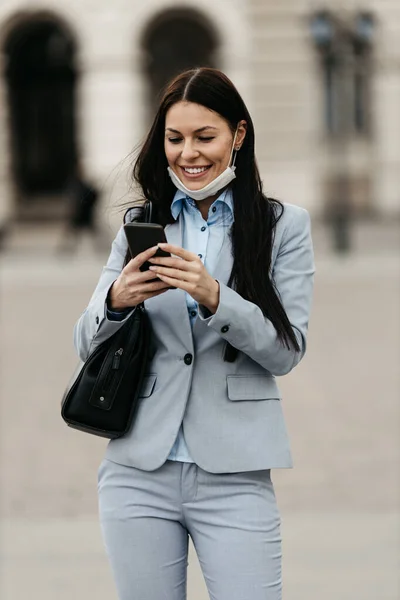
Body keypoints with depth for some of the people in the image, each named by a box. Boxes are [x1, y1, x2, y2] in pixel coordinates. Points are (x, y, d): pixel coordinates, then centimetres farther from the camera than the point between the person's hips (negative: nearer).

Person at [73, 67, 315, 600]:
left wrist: (214, 297, -20)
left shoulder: (285, 225, 3)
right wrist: (117, 300, -15)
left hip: (234, 475, -2)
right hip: (139, 470, 2)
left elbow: (287, 351, -4)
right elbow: (86, 344, 7)